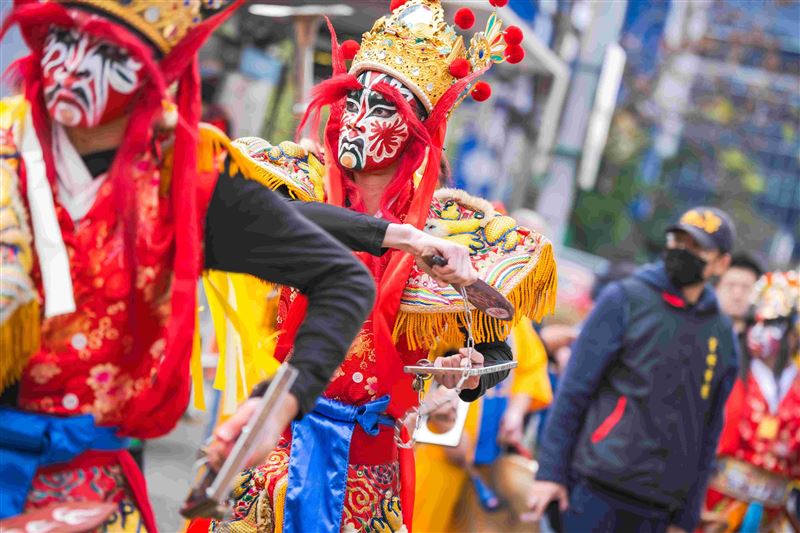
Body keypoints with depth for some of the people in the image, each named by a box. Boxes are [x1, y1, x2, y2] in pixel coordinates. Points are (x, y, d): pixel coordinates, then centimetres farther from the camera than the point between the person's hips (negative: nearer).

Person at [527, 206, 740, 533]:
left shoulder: (722, 336, 12)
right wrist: (550, 472, -6)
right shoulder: (626, 299, 2)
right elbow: (573, 389, 0)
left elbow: (708, 434, 14)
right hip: (594, 492, -3)